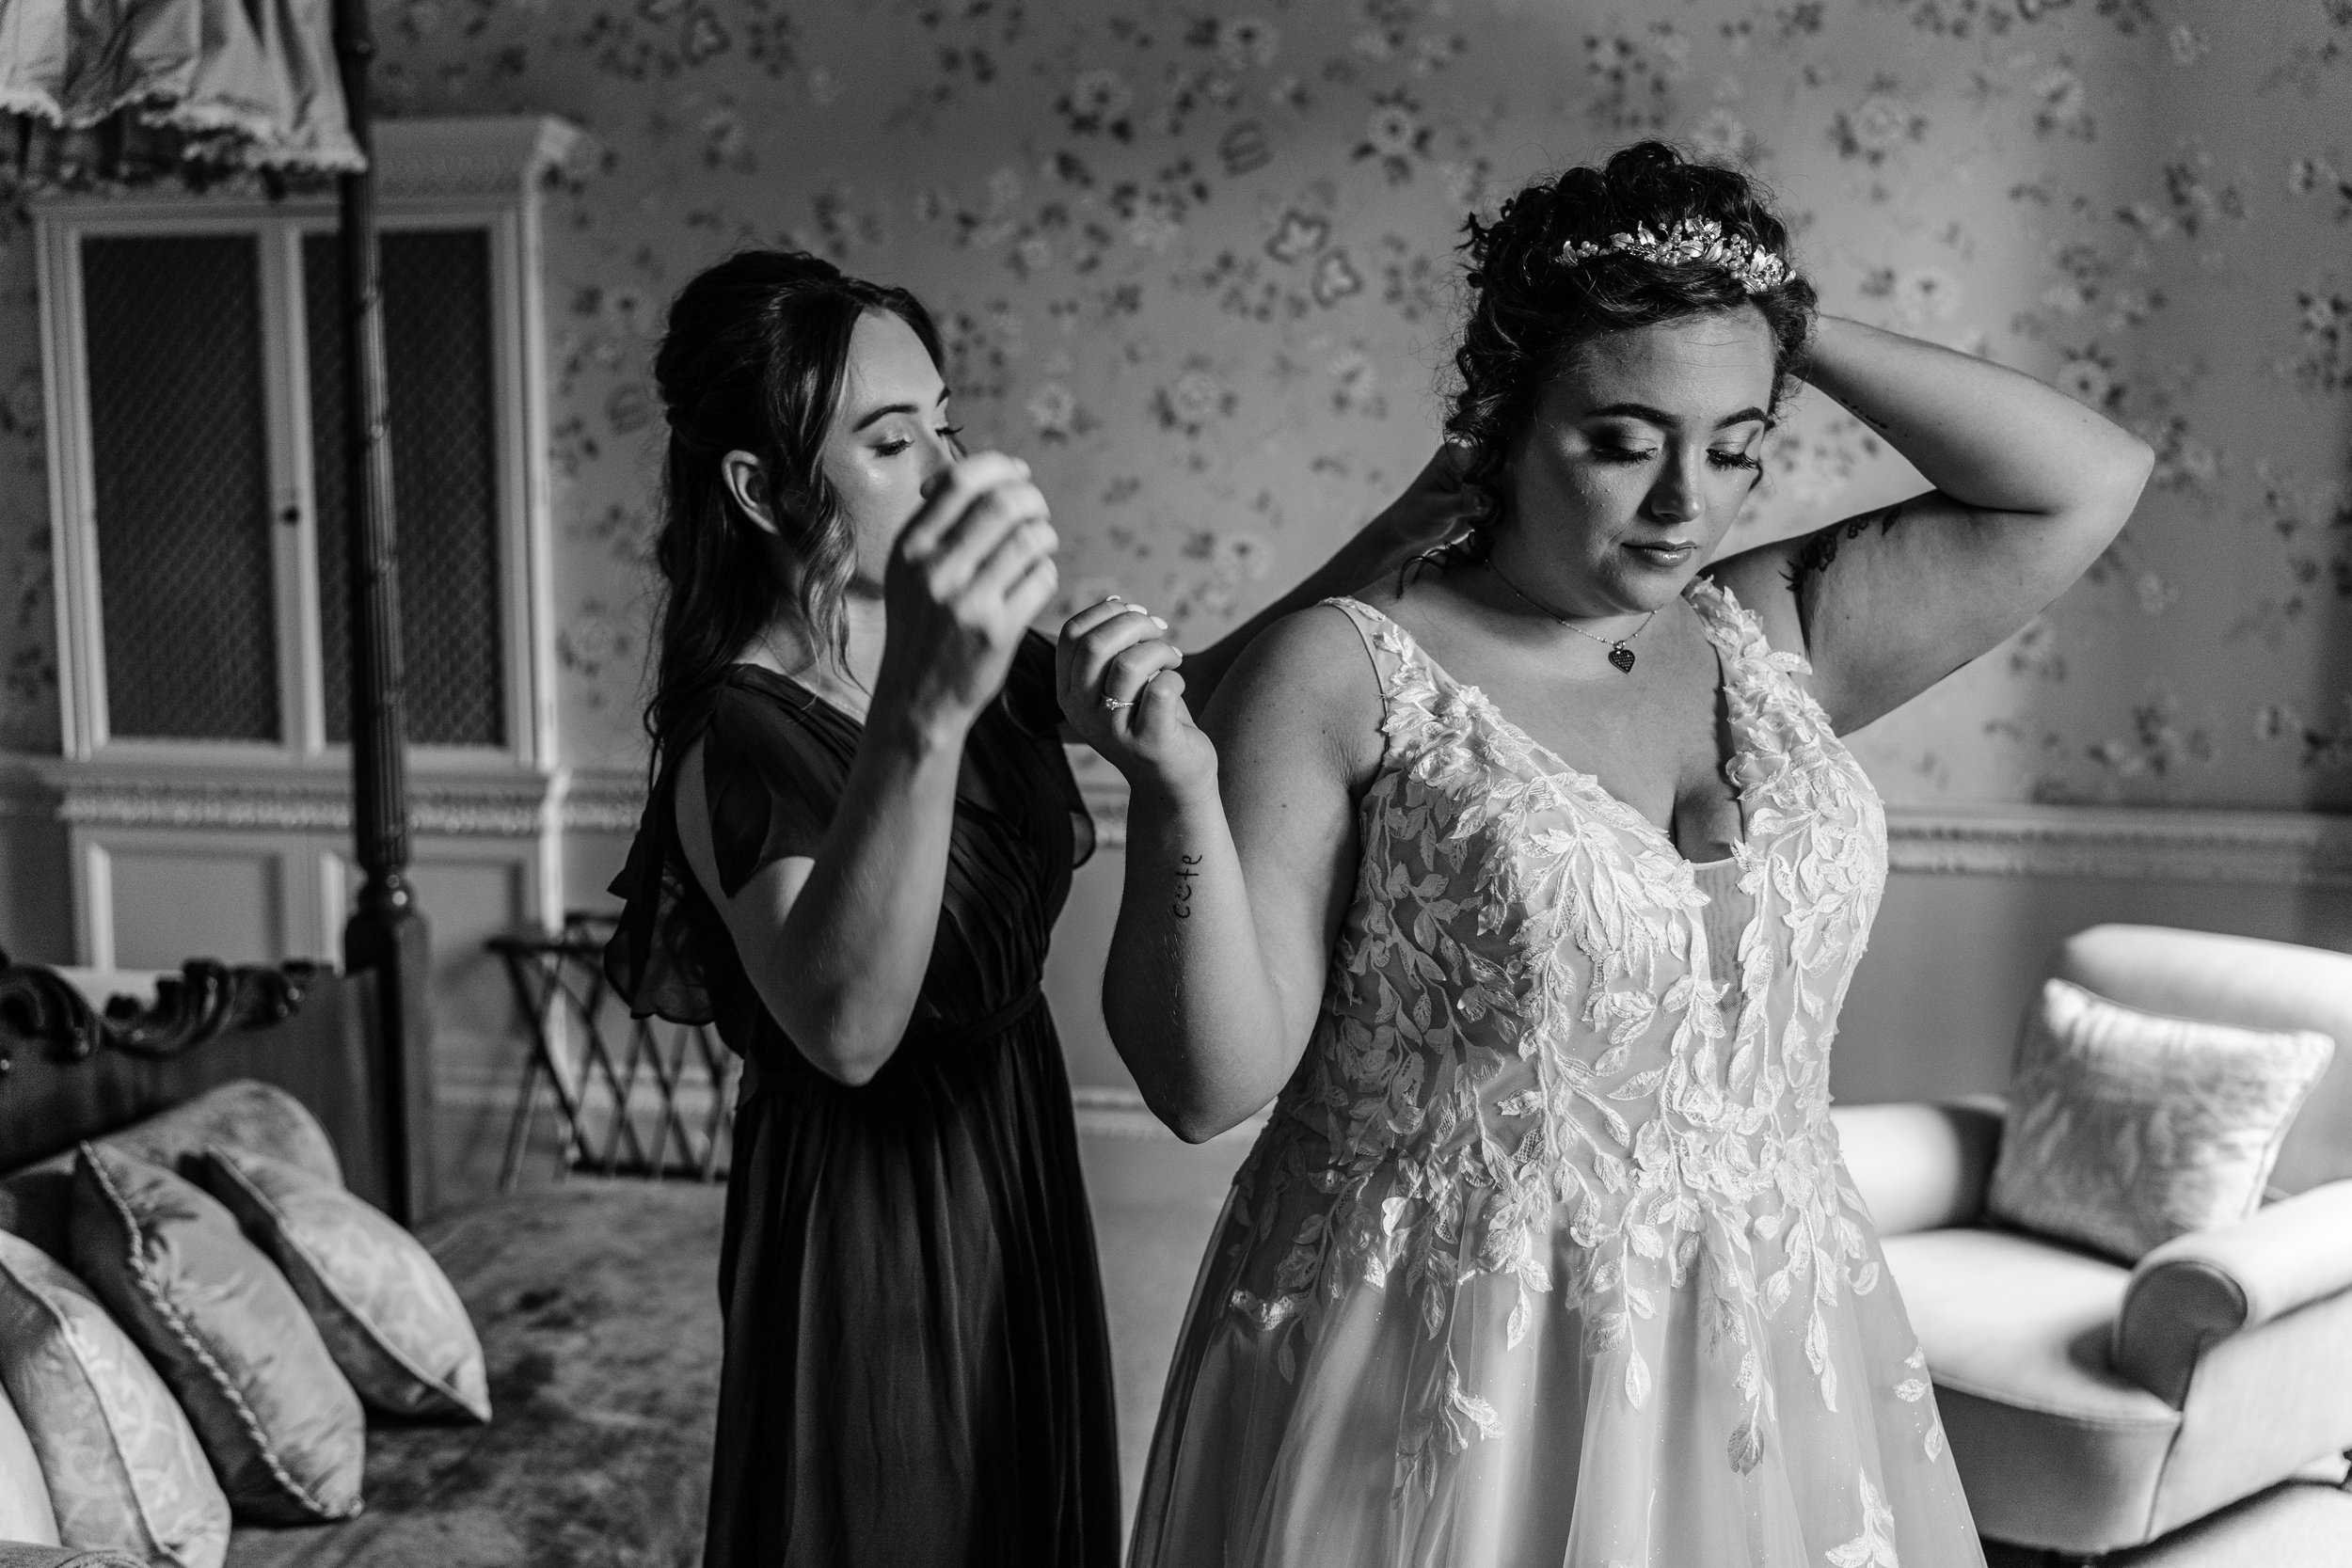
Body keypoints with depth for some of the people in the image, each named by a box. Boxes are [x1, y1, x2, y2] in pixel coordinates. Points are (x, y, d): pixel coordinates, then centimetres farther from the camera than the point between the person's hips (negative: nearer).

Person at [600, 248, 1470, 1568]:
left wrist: (1376, 554, -7)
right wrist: (921, 718, -59)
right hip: (870, 1213, -7)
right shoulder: (743, 736, -25)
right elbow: (844, 1027, -43)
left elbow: (1186, 693, 9)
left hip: (1011, 1163, 7)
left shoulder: (975, 654, -2)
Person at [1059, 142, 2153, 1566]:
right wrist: (1178, 791, -29)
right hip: (1444, 1400, -4)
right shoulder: (1344, 675, -12)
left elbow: (2091, 480, 3)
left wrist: (1790, 330, -2)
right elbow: (1210, 1083, -13)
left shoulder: (1770, 638, 3)